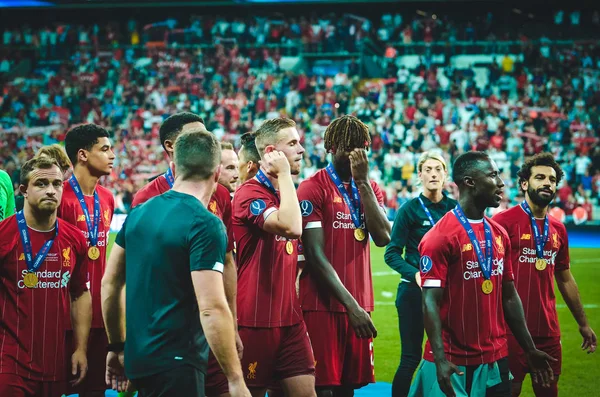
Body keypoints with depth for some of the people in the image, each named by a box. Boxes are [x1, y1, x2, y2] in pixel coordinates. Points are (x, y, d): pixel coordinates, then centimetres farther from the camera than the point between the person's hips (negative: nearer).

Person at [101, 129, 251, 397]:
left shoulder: (138, 213, 7)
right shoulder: (206, 225, -15)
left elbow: (110, 284, 13)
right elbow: (212, 309, -21)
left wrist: (117, 346, 23)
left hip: (138, 356, 7)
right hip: (176, 364, -7)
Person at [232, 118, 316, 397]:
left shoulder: (285, 193, 15)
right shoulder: (249, 194, -12)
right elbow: (291, 227, -29)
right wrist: (284, 174, -18)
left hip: (289, 319, 8)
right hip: (255, 321, -8)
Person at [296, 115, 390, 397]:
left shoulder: (370, 188, 12)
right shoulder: (313, 189, -7)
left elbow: (383, 237, -4)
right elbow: (315, 256, -12)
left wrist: (363, 182, -8)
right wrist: (351, 305, -17)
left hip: (358, 306, 6)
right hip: (323, 306, -6)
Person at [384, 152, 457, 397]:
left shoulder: (455, 208, 4)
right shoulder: (410, 209, -6)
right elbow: (392, 254, -7)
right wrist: (415, 274, -22)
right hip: (414, 292, -3)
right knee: (411, 357, -1)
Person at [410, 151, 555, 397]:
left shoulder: (500, 235, 9)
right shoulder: (440, 237, -12)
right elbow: (431, 302, -16)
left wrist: (530, 350, 16)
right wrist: (440, 360, -23)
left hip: (496, 358, 7)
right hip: (455, 363, -7)